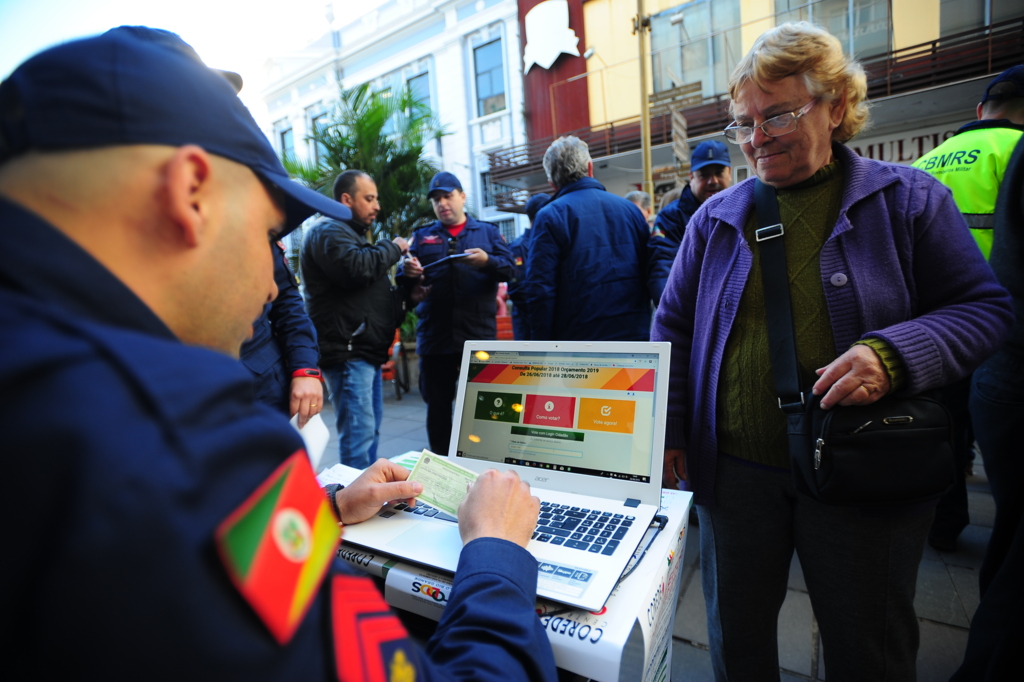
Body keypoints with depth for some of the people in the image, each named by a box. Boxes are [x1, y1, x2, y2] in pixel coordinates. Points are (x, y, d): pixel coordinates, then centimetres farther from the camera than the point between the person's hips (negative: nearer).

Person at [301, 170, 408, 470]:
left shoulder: (353, 234, 26)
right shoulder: (328, 231, -7)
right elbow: (357, 267, -27)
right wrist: (392, 248, -9)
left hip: (366, 352, 10)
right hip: (347, 351, -10)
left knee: (370, 430, 14)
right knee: (359, 432, -11)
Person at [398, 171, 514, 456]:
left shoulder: (488, 232, 12)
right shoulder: (421, 236, 15)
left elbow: (508, 268, -1)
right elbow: (405, 283, 8)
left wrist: (487, 262, -22)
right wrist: (408, 274, -16)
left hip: (479, 335, -1)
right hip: (434, 336, 2)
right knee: (437, 406, 9)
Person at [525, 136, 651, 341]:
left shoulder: (550, 216, -6)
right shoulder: (630, 209, 8)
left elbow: (539, 290, -12)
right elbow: (650, 274, 12)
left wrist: (541, 348, -6)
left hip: (580, 339, -4)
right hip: (636, 334, 4)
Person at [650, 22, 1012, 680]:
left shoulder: (908, 198, -1)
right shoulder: (716, 217, 4)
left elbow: (983, 306, 0)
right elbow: (674, 326, 7)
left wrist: (895, 355, -21)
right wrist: (668, 430, 0)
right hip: (734, 468, 2)